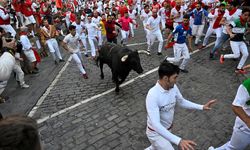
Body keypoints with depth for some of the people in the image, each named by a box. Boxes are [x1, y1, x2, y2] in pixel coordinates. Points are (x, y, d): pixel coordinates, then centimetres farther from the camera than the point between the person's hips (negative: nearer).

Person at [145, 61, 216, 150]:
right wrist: (178, 141, -48)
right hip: (156, 133, -7)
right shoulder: (153, 95, -36)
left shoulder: (173, 87, -14)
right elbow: (155, 124, -41)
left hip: (168, 129, 7)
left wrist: (202, 107, -2)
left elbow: (181, 102, 6)